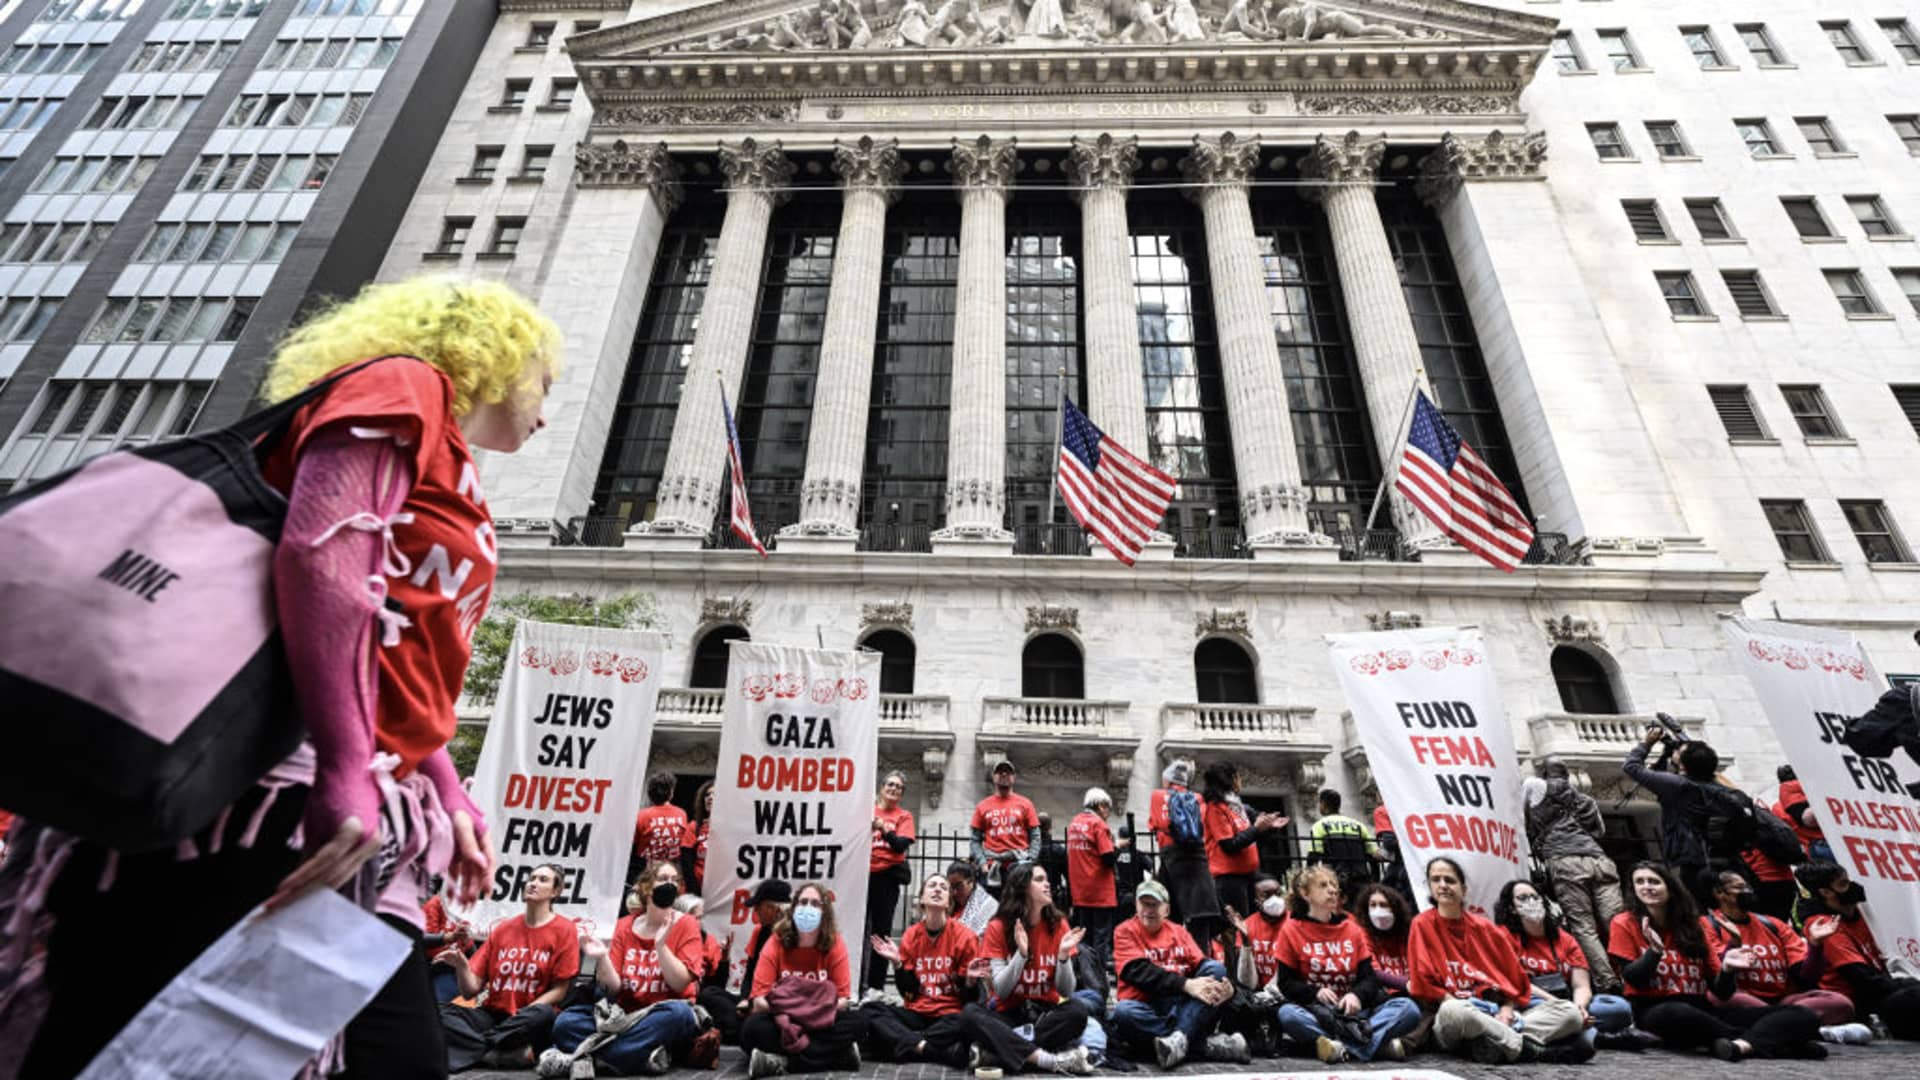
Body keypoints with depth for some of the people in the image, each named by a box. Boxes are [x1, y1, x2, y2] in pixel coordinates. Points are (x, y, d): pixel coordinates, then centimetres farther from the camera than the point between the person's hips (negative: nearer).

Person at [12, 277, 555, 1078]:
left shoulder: (449, 481, 24)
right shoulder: (400, 387, 0)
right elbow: (320, 554, -17)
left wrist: (448, 798, 13)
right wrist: (345, 771, -22)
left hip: (362, 822, 9)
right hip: (284, 782, -9)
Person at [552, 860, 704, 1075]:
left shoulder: (686, 925, -2)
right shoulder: (625, 927, 6)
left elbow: (680, 985, -11)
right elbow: (613, 989, 1)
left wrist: (661, 946, -23)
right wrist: (602, 958, -18)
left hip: (666, 1019, -3)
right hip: (625, 1016, 3)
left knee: (677, 1011, -37)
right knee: (566, 1022, -20)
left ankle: (593, 1057, -26)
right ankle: (645, 1057, -27)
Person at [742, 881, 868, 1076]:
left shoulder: (835, 944, -6)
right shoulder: (776, 943, -7)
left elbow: (843, 998, -9)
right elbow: (759, 998, -15)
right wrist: (779, 1013, -34)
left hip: (819, 1024, 1)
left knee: (858, 1021, -27)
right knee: (753, 1027, -32)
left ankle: (782, 1061, -28)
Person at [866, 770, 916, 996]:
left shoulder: (904, 816, 6)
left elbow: (902, 845, -7)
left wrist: (886, 831, -22)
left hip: (887, 876, -1)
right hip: (863, 872, 1)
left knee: (881, 930, 1)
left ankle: (876, 985, 9)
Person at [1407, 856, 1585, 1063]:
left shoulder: (1485, 928, 11)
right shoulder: (1422, 925, -1)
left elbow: (1514, 975, 14)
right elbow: (1424, 983, -5)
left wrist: (1507, 1010, -5)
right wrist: (1467, 1008, -15)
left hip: (1499, 1014, 5)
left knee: (1570, 1012, -11)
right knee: (1452, 1011, -41)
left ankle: (1497, 1044, -28)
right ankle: (1532, 1050, -24)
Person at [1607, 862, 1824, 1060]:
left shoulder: (1692, 925, 14)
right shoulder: (1624, 923, 2)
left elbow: (1721, 992, 11)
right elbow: (1634, 980, -7)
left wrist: (1726, 969, -9)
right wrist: (1655, 950, -20)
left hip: (1701, 1009, 5)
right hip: (1654, 1011, -5)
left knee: (1802, 1017, -11)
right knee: (1678, 1013, -43)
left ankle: (1740, 1045, -37)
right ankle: (1777, 1042, -26)